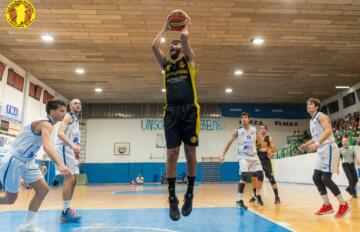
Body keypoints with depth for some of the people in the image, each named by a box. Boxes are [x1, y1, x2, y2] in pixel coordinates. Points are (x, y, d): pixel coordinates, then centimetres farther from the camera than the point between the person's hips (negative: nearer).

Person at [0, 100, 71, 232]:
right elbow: (47, 146, -41)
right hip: (14, 161, -9)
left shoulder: (46, 124, 9)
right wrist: (60, 164, -55)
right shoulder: (46, 124, -23)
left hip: (27, 162, 9)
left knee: (43, 189, 1)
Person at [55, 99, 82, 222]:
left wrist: (77, 148, 10)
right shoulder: (68, 116, -6)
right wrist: (72, 145, -34)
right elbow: (60, 133, -21)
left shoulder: (76, 120, 23)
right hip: (64, 148, -10)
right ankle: (65, 212, -9)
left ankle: (67, 209, 16)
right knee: (69, 178, -14)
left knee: (73, 179, 9)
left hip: (71, 150, 10)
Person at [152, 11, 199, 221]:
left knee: (190, 153, 1)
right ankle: (172, 199, 6)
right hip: (171, 112, 2)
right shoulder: (166, 64, 20)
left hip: (190, 111, -2)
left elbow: (184, 38, -4)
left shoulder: (189, 60, 12)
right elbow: (154, 46, 6)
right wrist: (165, 28, 18)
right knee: (172, 154, -3)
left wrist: (186, 27, 16)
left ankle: (190, 194, 16)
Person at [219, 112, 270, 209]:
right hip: (243, 156, -4)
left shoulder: (254, 130, 6)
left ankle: (258, 195, 24)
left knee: (260, 175, -1)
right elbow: (229, 142, -6)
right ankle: (239, 200, -13)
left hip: (254, 156, 4)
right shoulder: (237, 131, -4)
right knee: (244, 176, -19)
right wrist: (223, 155, -13)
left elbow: (261, 141, 18)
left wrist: (268, 150, 22)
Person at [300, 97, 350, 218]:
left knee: (326, 178, -12)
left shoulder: (321, 116, -8)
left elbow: (328, 131, -24)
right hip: (321, 151, 9)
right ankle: (327, 205, 13)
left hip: (329, 149, -9)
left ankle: (344, 205, 1)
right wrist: (307, 144, 15)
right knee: (316, 177, 6)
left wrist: (317, 143, -33)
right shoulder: (312, 120, 19)